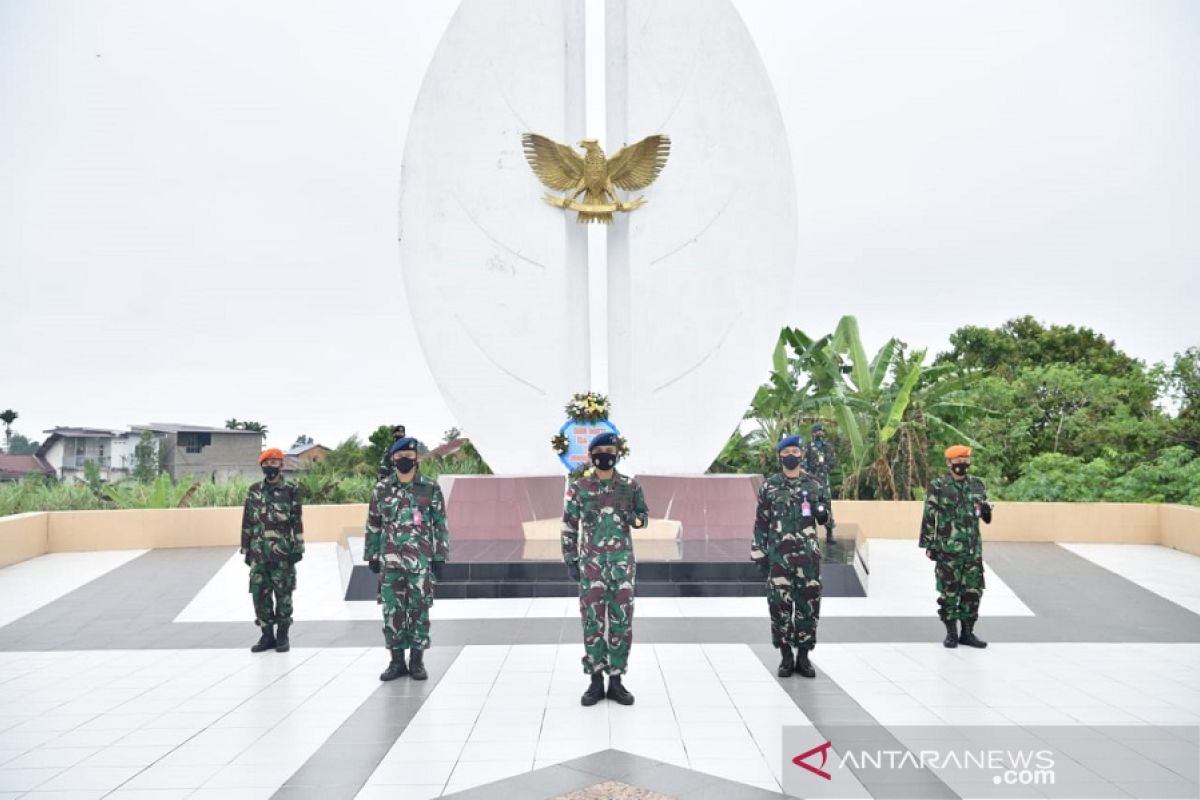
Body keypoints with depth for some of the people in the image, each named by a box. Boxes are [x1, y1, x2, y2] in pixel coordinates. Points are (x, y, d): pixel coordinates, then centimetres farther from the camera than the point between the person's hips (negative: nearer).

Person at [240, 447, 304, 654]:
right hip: (259, 553, 3)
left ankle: (283, 636, 12)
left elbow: (297, 522, -2)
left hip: (283, 552, -3)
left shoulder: (291, 492, -1)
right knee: (259, 594, 3)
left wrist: (298, 548, -6)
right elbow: (247, 523, 11)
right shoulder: (254, 491, 8)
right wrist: (246, 549, 9)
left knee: (283, 594, 2)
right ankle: (267, 635, 14)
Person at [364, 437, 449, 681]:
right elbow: (373, 525, 11)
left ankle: (417, 661, 13)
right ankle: (397, 661, 14)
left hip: (421, 560, -2)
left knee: (419, 610, 3)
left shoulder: (431, 488, 0)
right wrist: (372, 556, 8)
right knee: (392, 610, 3)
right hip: (390, 561, 2)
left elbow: (440, 525, 1)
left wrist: (440, 558, -3)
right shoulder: (381, 489, 6)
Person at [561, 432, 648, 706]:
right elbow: (569, 526, 4)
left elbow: (644, 515, 13)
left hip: (623, 560, 1)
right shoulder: (578, 488, 0)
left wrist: (634, 518, -11)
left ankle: (616, 681, 12)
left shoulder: (630, 485, 2)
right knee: (593, 621, 1)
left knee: (621, 620, 1)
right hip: (592, 561, -1)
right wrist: (570, 561, -2)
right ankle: (595, 682, 11)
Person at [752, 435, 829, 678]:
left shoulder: (813, 485, 7)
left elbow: (822, 519, 13)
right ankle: (786, 657, 11)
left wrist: (822, 508, -9)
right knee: (780, 605, -1)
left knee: (808, 604, 3)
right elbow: (761, 522, 4)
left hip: (808, 554, 1)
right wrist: (759, 553, -1)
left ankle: (803, 656, 15)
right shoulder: (769, 486, 2)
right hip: (778, 554, -1)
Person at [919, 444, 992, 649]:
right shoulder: (938, 486, -4)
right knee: (949, 592, 1)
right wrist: (928, 545, -6)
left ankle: (967, 632, 18)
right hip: (948, 549, -4)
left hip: (973, 549, 4)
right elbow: (928, 517, -4)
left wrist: (986, 510, -7)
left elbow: (986, 517, 17)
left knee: (973, 591, 6)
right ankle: (951, 633, 12)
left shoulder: (977, 485, 9)